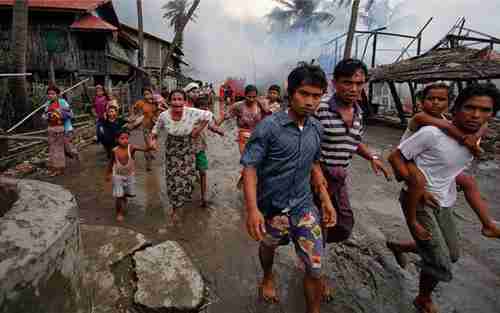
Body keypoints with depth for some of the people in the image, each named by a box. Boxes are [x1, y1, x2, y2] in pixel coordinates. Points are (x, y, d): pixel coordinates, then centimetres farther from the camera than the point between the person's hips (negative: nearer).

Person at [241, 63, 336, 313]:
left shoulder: (317, 129, -1)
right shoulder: (269, 126, -18)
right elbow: (250, 167, -18)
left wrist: (326, 200, 9)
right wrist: (252, 209, -27)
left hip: (304, 206, 3)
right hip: (271, 207, -3)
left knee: (315, 267, 2)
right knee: (268, 246, 24)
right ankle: (268, 277, 58)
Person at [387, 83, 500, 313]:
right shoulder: (432, 133, -24)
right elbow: (395, 157, -18)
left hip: (444, 203, 8)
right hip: (418, 201, -8)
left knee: (452, 255, 19)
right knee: (441, 263, -3)